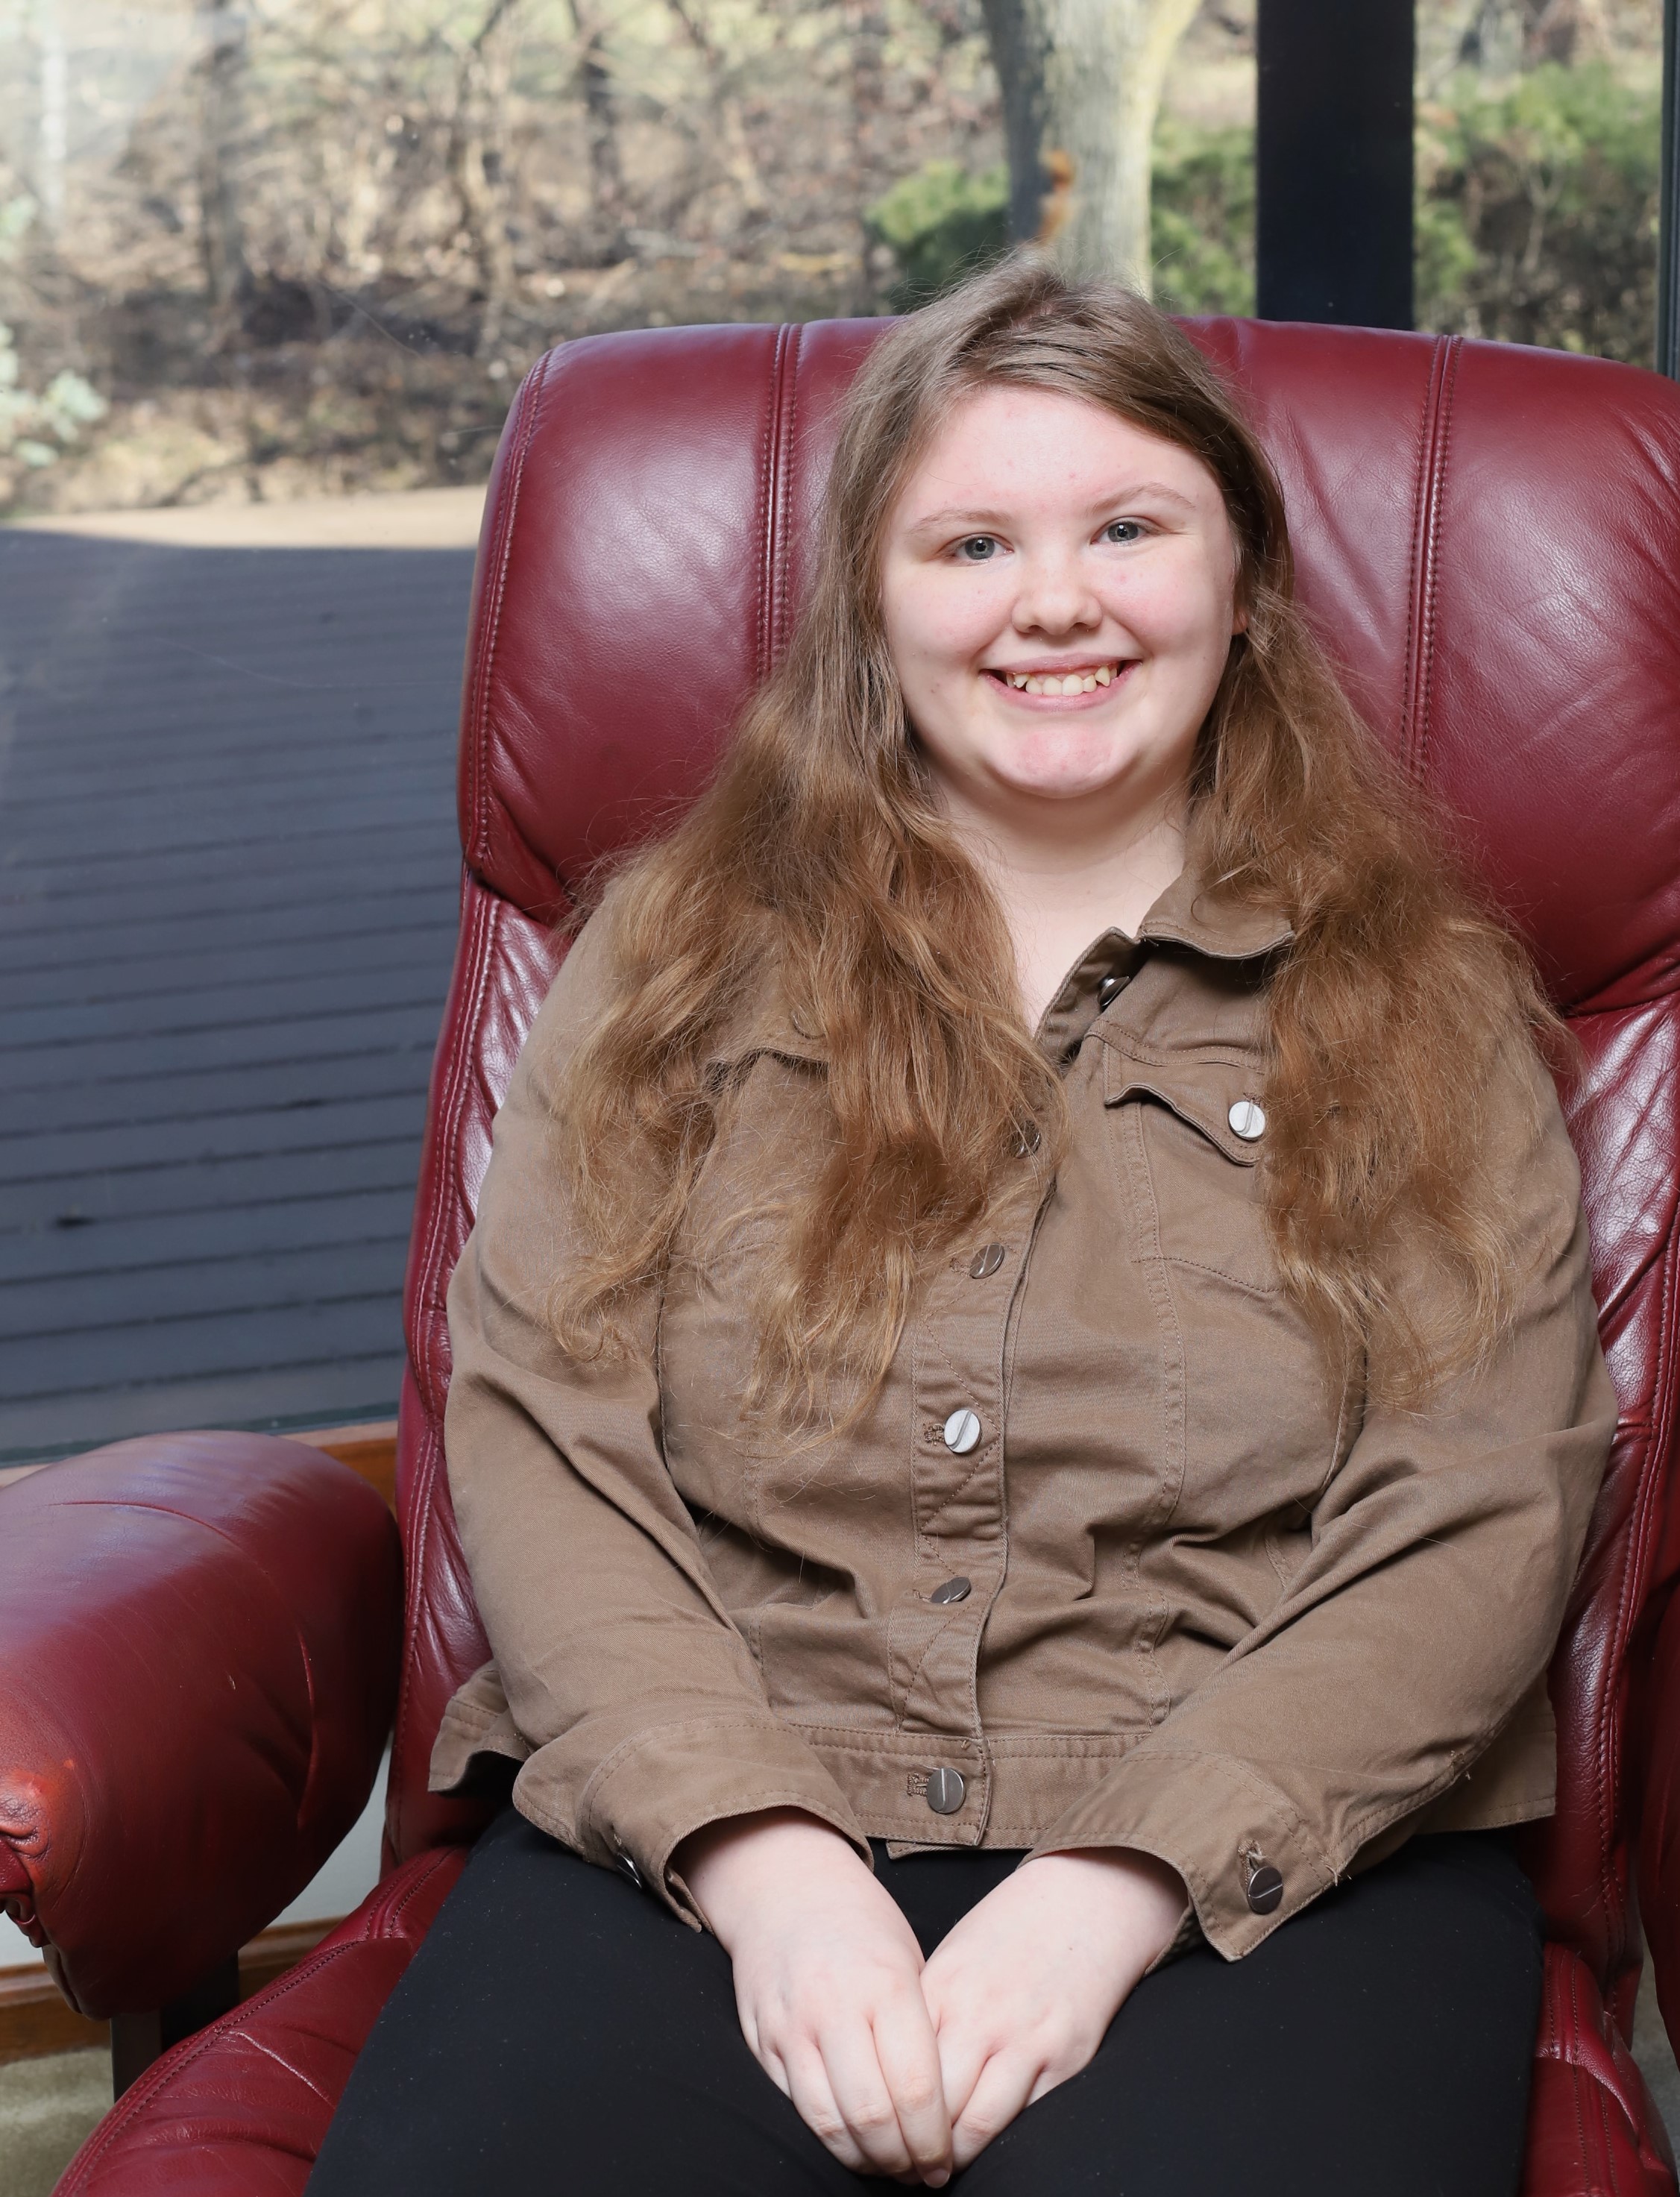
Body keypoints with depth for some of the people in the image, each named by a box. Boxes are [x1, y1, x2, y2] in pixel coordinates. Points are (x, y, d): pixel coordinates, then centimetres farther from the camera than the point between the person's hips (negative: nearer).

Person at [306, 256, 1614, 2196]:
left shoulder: (1420, 1007, 11)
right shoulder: (681, 952, 14)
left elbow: (1478, 1518, 0)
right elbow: (530, 1423, 4)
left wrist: (1114, 1890, -14)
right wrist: (761, 1861, -11)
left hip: (1265, 1862, 0)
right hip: (708, 1831, 1)